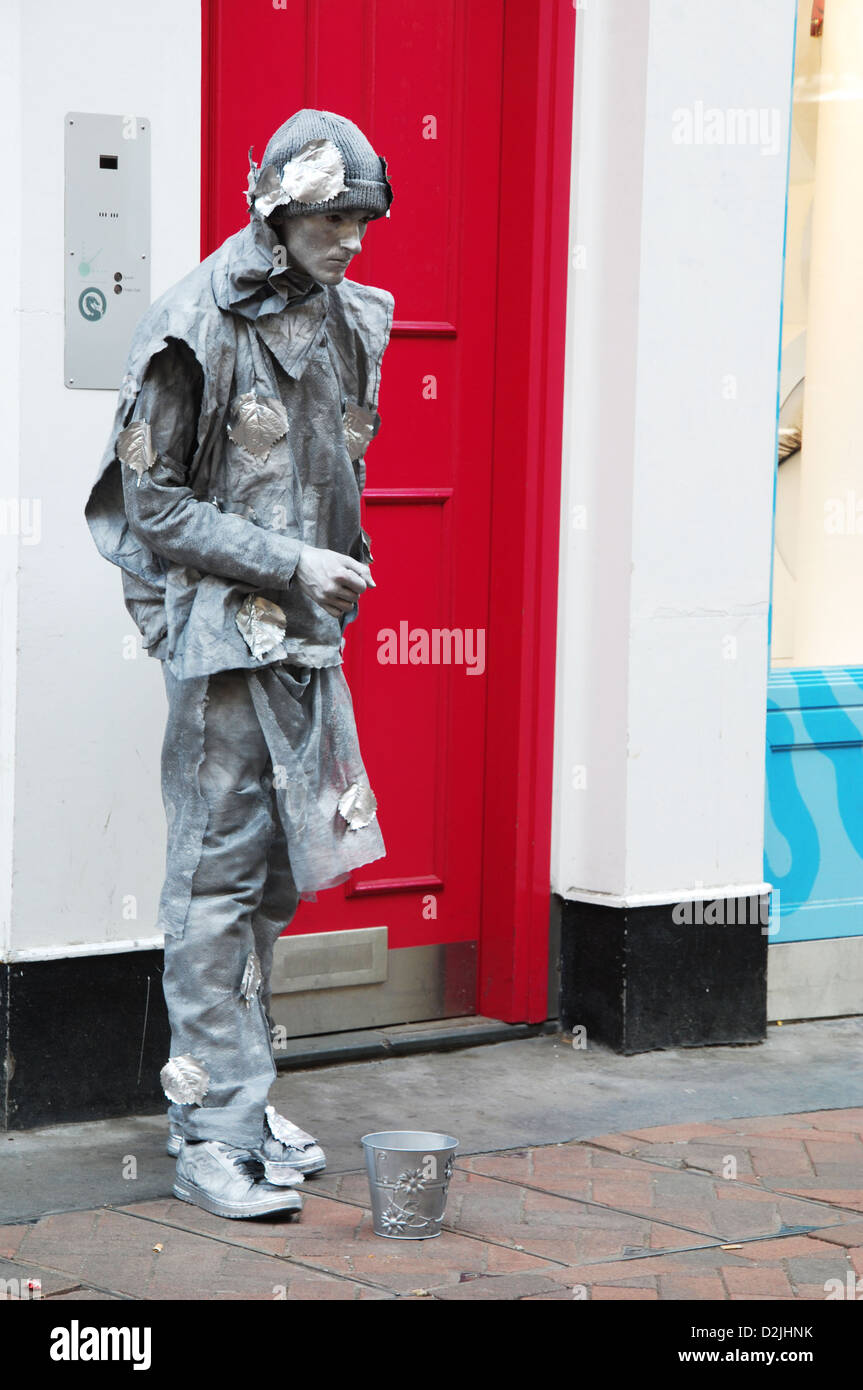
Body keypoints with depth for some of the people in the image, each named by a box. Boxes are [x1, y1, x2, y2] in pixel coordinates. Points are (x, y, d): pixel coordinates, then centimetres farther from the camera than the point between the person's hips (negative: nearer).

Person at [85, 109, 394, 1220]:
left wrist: (340, 573, 14)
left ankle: (239, 1097, 22)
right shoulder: (198, 328, -12)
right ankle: (214, 1135, -2)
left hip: (305, 640, 7)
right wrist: (291, 563, -15)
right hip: (223, 637, -7)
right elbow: (152, 506, -12)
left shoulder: (347, 320, 11)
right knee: (219, 880, -6)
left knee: (279, 876, 11)